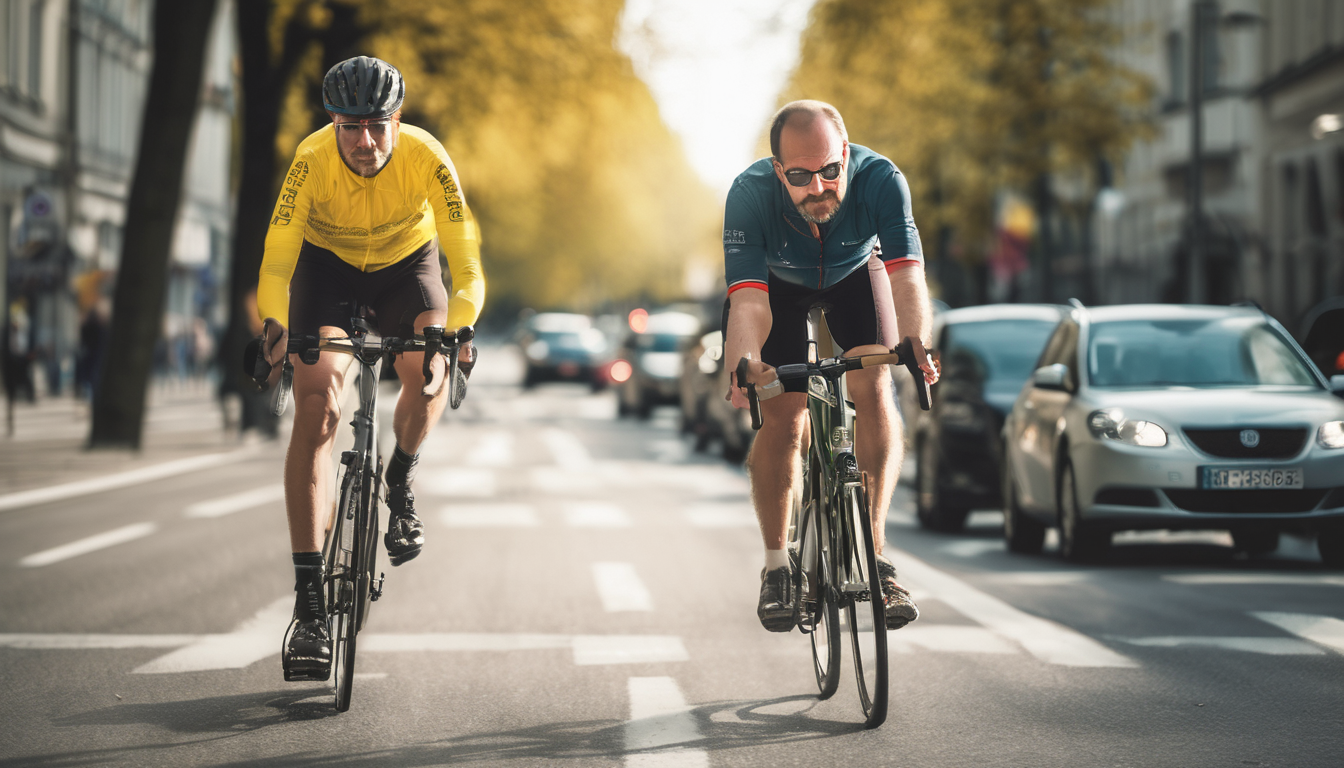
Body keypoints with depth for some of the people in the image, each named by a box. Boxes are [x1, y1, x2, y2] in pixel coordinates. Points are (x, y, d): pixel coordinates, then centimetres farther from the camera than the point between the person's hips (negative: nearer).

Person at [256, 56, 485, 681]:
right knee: (316, 408, -18)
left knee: (427, 370, -30)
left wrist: (458, 329, -51)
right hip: (326, 266, 0)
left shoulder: (426, 157, -29)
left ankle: (401, 481, 5)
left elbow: (466, 262, -32)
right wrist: (274, 325, -53)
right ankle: (309, 599, -18)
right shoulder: (312, 160, -29)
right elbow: (277, 257, -33)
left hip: (407, 264, 1)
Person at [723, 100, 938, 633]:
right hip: (779, 284, 0)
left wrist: (916, 345, -64)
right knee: (781, 420, -12)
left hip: (855, 274, 1)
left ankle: (874, 552, -14)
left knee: (874, 392, -21)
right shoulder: (750, 194, -37)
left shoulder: (880, 180, -37)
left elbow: (907, 277, -45)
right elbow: (748, 300, -44)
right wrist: (745, 366, -64)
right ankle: (776, 564, 6)